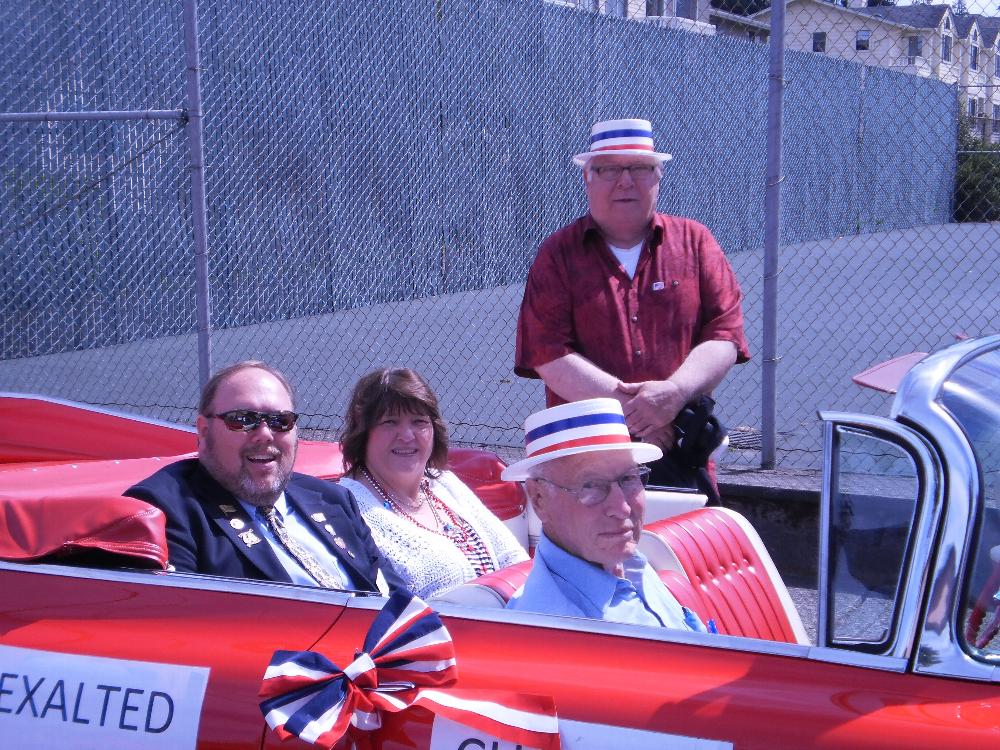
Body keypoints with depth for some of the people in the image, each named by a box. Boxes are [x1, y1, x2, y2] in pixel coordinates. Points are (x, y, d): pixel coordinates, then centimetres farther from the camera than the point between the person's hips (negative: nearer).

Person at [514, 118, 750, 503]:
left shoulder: (694, 242, 10)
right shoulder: (558, 254, 6)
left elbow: (724, 334, 1)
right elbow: (546, 350, -5)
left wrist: (674, 393, -17)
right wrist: (625, 405, -15)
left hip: (680, 454, 1)